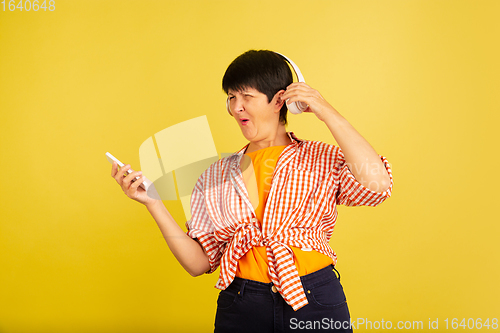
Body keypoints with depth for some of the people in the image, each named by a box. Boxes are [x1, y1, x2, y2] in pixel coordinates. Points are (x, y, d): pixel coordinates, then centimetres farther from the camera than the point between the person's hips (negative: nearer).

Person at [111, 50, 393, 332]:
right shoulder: (217, 176, 7)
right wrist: (152, 202, -5)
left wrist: (327, 113, -14)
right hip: (240, 308, 2)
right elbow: (199, 262, 4)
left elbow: (377, 184, -21)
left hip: (316, 303, -2)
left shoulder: (322, 161, -1)